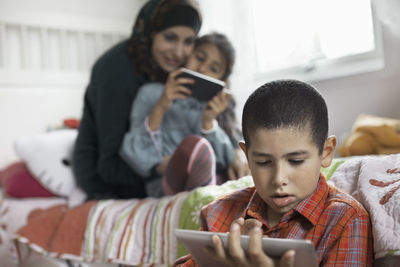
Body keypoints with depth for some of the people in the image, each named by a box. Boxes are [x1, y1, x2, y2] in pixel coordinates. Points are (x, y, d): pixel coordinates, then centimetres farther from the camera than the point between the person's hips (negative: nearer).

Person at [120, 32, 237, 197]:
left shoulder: (215, 106, 19)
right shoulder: (152, 94, 9)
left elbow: (224, 163, 8)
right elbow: (135, 156, -1)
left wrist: (208, 122, -7)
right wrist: (160, 108, -12)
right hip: (162, 186, -5)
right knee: (195, 146, -33)